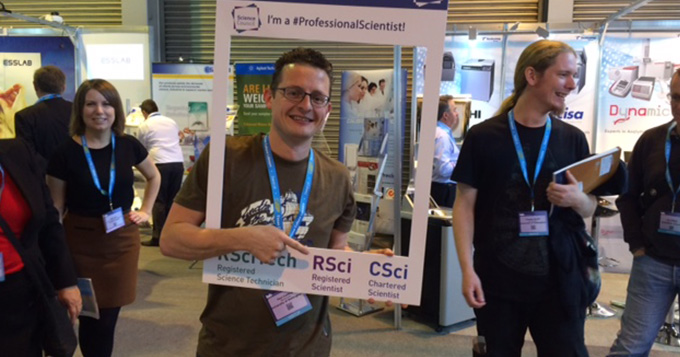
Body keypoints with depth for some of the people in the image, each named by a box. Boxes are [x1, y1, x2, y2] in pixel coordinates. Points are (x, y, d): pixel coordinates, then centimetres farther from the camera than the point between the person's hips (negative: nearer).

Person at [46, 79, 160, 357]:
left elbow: (154, 177, 18)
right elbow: (55, 208, -4)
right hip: (81, 242, -2)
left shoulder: (128, 146, -1)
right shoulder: (66, 153, -9)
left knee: (109, 315, 9)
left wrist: (145, 211, 9)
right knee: (90, 316, 4)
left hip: (122, 239, 2)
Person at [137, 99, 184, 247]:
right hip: (178, 163, 4)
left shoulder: (145, 125, 6)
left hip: (160, 164, -4)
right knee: (173, 200, 10)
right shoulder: (171, 122, 18)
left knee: (158, 201, 1)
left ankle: (157, 237, 0)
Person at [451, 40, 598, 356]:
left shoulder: (573, 139, 5)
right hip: (497, 280, -2)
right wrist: (467, 269, -11)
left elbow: (590, 208, 12)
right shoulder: (483, 136, -4)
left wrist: (576, 199, -12)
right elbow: (465, 205, -3)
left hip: (559, 280, 2)